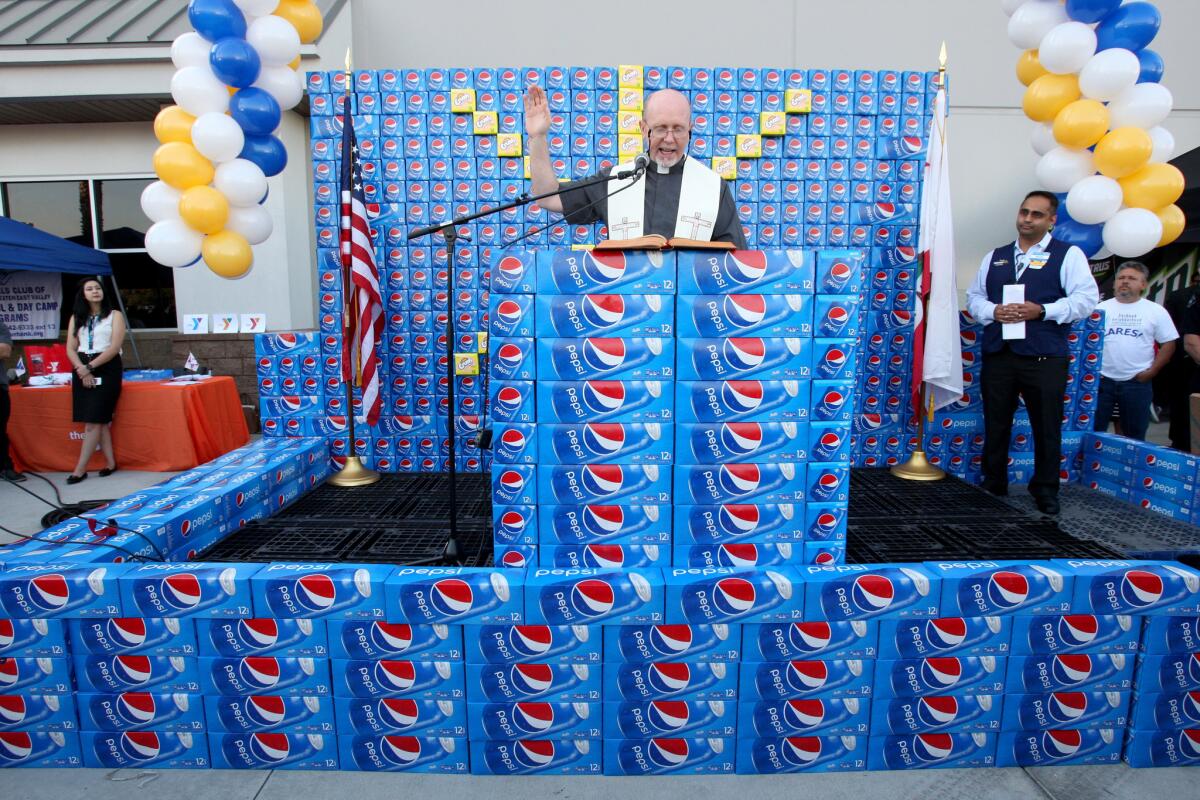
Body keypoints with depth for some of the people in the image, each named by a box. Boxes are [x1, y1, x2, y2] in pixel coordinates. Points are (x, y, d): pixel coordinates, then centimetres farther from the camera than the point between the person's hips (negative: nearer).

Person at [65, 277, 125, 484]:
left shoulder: (114, 315, 3)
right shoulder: (76, 318, 14)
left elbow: (115, 347, -8)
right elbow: (70, 349, 6)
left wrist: (90, 367, -13)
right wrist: (82, 369, -11)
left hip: (107, 369, -4)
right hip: (82, 370, 4)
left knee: (93, 420, -7)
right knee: (99, 420, 3)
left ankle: (80, 469, -5)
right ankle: (110, 462, 11)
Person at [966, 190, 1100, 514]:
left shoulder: (1068, 255, 4)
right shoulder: (995, 256, 16)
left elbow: (1086, 298, -4)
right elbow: (974, 296, 15)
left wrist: (1042, 311, -16)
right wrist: (992, 311, -6)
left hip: (1044, 357, -3)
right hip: (998, 355, 3)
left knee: (1047, 428, 5)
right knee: (995, 426, 10)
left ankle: (1046, 492, 20)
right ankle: (993, 487, 23)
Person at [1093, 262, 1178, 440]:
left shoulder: (1156, 311, 4)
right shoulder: (1101, 309, 5)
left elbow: (1168, 344, 5)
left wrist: (1151, 372, -3)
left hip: (1137, 383, 0)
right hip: (1101, 380, 0)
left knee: (1134, 433, 8)